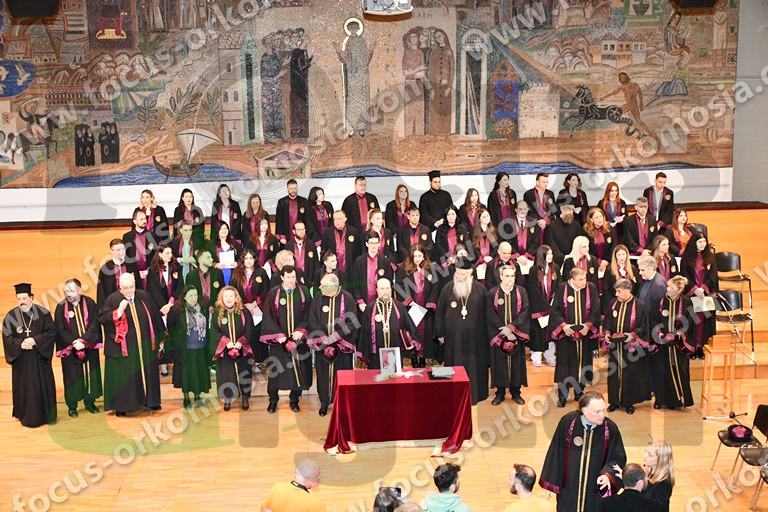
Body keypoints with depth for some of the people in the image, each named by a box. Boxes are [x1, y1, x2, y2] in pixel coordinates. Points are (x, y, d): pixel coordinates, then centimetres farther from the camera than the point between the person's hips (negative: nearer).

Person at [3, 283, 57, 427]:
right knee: (24, 387, 4)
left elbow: (51, 331, -4)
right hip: (21, 359, 0)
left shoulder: (42, 313, -2)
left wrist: (35, 340, -17)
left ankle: (48, 415, 17)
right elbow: (7, 337, -1)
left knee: (44, 385, 4)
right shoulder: (11, 316, 0)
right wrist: (20, 344, -18)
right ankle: (27, 417, 16)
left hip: (40, 356, 0)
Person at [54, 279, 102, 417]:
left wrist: (84, 341, -17)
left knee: (90, 373, 8)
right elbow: (60, 330, -7)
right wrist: (74, 343, -17)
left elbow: (94, 324, -8)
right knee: (72, 376, 3)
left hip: (89, 347, 1)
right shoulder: (61, 307, -4)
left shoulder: (89, 303, -3)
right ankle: (72, 406, 13)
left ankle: (90, 402, 22)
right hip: (70, 349, -1)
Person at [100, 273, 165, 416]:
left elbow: (155, 317, 10)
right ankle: (121, 406, 13)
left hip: (145, 346, 3)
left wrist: (160, 339, 13)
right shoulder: (112, 300, -7)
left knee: (147, 372, 14)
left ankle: (150, 400, 29)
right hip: (123, 347, -3)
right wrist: (118, 311, -25)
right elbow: (102, 319, -11)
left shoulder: (144, 297, 2)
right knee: (123, 375, 2)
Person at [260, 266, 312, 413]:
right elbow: (268, 316, -4)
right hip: (279, 339, -1)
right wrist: (278, 335, -12)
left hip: (298, 338, 1)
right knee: (276, 369, 4)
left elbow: (308, 314, 1)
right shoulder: (273, 293, -3)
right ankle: (273, 401, 17)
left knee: (298, 368, 5)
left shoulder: (304, 292, 0)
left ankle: (294, 400, 19)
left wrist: (301, 330, -12)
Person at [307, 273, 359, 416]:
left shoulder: (347, 298, -9)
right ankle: (324, 402, 20)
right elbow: (313, 321, -3)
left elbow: (351, 322, -11)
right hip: (322, 344, 2)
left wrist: (334, 337, -17)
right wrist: (324, 339, -14)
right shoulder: (318, 298, -2)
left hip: (343, 344, -2)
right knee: (323, 372, 7)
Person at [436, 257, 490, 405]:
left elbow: (487, 313, 2)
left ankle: (475, 393, 20)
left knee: (474, 367, 7)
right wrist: (440, 333, 3)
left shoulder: (480, 289, -3)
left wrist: (486, 334, 2)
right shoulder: (448, 289, -1)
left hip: (474, 337, 0)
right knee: (455, 366, 5)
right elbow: (440, 312, 3)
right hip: (454, 336, 0)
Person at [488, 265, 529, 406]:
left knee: (517, 362, 6)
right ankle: (500, 392, 13)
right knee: (500, 362, 3)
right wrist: (504, 330, -14)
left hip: (517, 334, 1)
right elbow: (491, 315, -6)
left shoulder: (521, 291, 1)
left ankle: (516, 392, 17)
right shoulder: (492, 293, -2)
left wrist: (511, 327, -15)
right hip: (499, 335, -1)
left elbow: (524, 312, -5)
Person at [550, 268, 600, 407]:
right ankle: (562, 395, 10)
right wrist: (563, 325, -18)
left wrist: (588, 324, -15)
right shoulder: (562, 289, -6)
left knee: (583, 363, 9)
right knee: (564, 363, 2)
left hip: (585, 333, 2)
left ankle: (579, 392, 23)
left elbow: (595, 310, -1)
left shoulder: (591, 289, -3)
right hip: (566, 333, -1)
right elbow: (555, 310, -5)